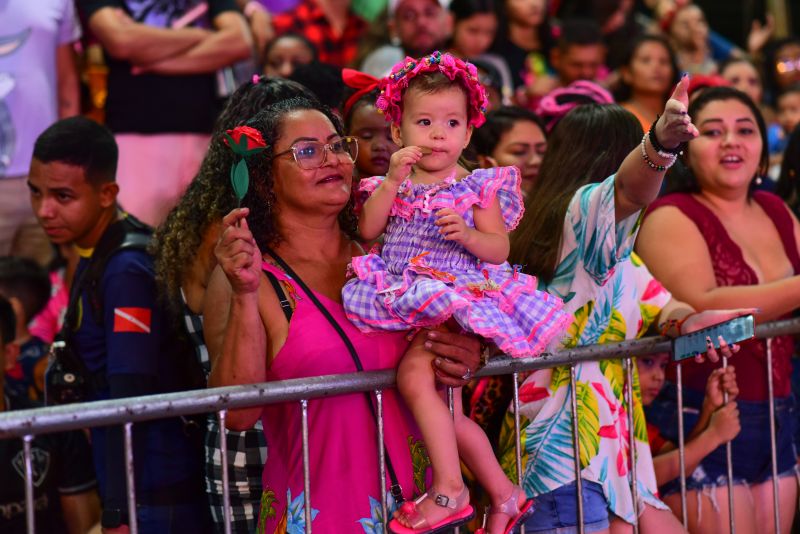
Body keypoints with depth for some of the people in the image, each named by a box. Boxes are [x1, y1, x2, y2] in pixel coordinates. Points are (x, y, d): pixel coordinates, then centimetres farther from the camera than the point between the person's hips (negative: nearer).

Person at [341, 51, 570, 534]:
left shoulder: (478, 187, 3)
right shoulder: (393, 183, 13)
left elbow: (499, 249, -2)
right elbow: (368, 230, -1)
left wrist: (467, 235, -21)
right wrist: (393, 180, -9)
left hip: (458, 294, -5)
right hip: (406, 299, 5)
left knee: (415, 376, -26)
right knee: (447, 411, -2)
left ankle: (448, 489, -20)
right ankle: (504, 494, 9)